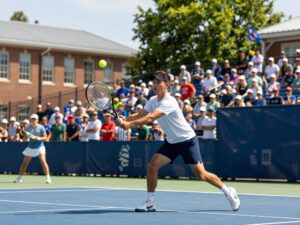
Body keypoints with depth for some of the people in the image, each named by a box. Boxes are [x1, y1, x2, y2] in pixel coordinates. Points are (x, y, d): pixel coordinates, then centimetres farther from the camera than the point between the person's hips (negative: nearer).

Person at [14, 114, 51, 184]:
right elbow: (25, 138, 4)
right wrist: (25, 136, -18)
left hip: (39, 147, -3)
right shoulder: (28, 128, 3)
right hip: (30, 147, 3)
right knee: (24, 163, 8)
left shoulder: (41, 127, -5)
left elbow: (45, 137, -7)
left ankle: (48, 178, -17)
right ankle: (19, 178, 22)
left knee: (43, 161, -20)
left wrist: (38, 138, -24)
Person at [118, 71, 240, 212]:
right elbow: (140, 115, -4)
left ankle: (229, 192, 14)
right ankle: (150, 203, -2)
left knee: (200, 174, -7)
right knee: (152, 165, -10)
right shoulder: (153, 101, 3)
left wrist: (130, 124, -47)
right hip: (171, 142, 7)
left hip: (187, 140, -7)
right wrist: (124, 120, -23)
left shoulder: (168, 102, -25)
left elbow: (150, 118, -37)